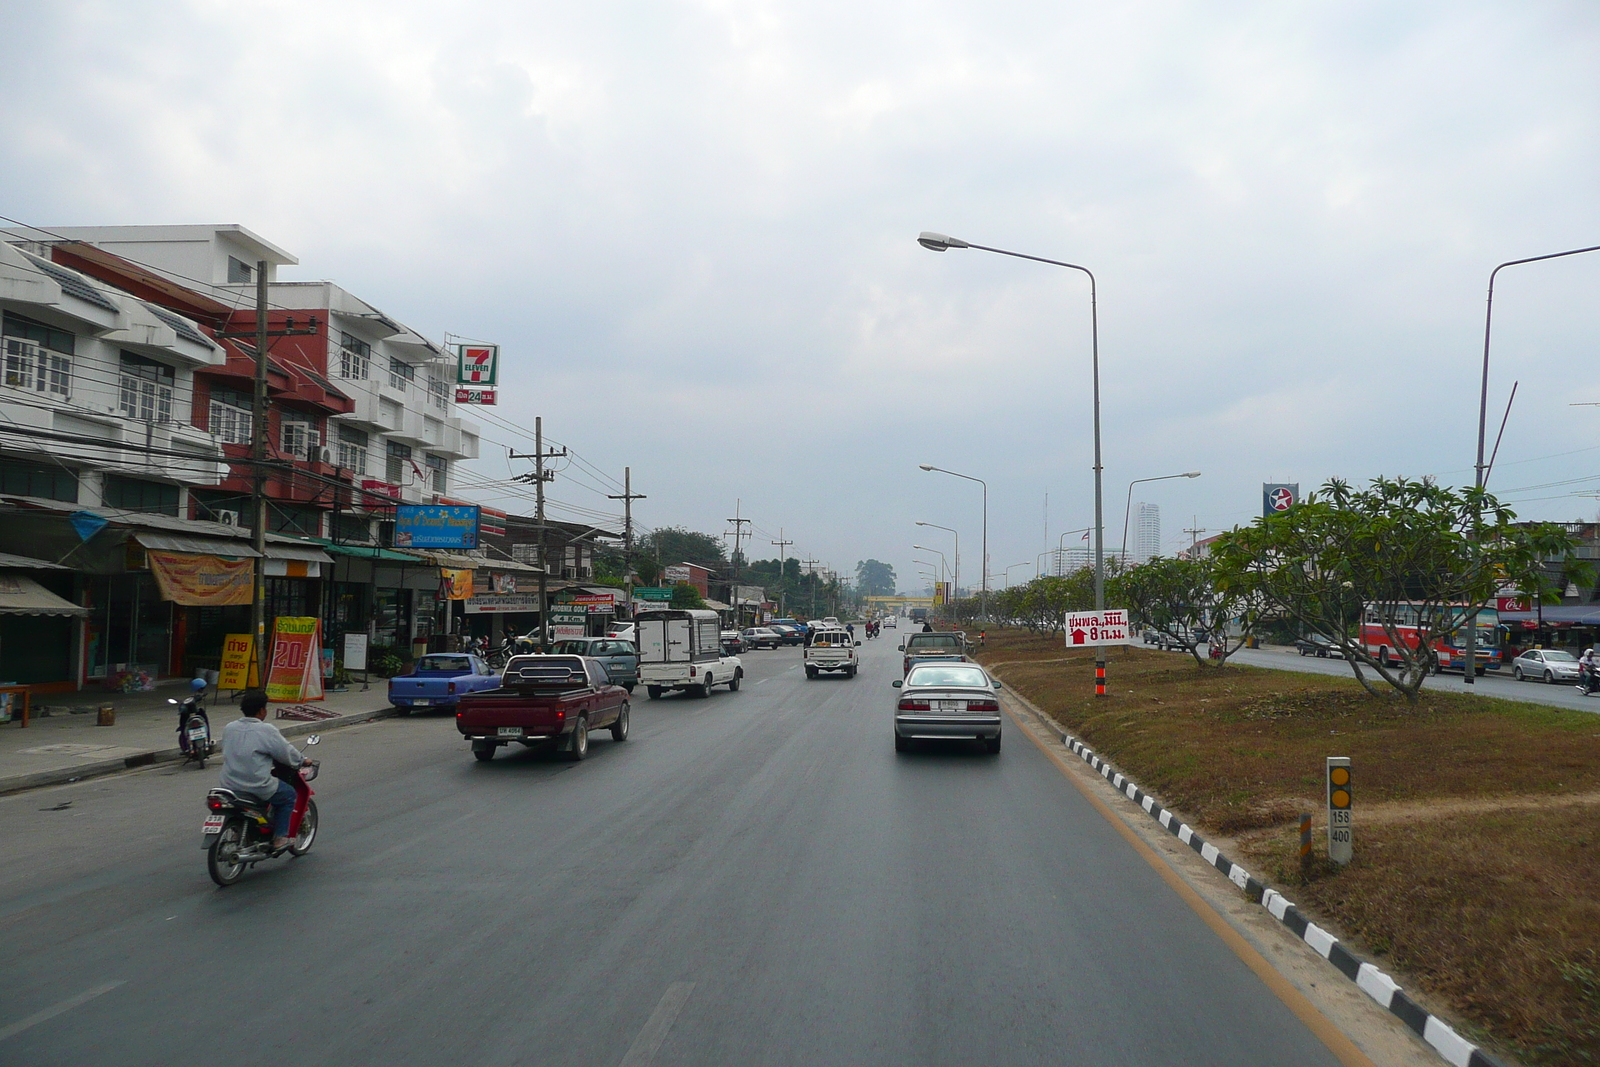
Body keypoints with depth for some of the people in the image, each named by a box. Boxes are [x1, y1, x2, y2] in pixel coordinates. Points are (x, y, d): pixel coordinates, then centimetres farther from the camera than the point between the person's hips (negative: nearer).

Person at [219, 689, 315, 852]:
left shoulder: (229, 728, 6)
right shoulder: (266, 730, -12)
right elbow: (287, 752, -7)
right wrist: (303, 761, 12)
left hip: (229, 786, 7)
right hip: (257, 787, -7)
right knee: (288, 794, 17)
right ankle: (279, 838, 11)